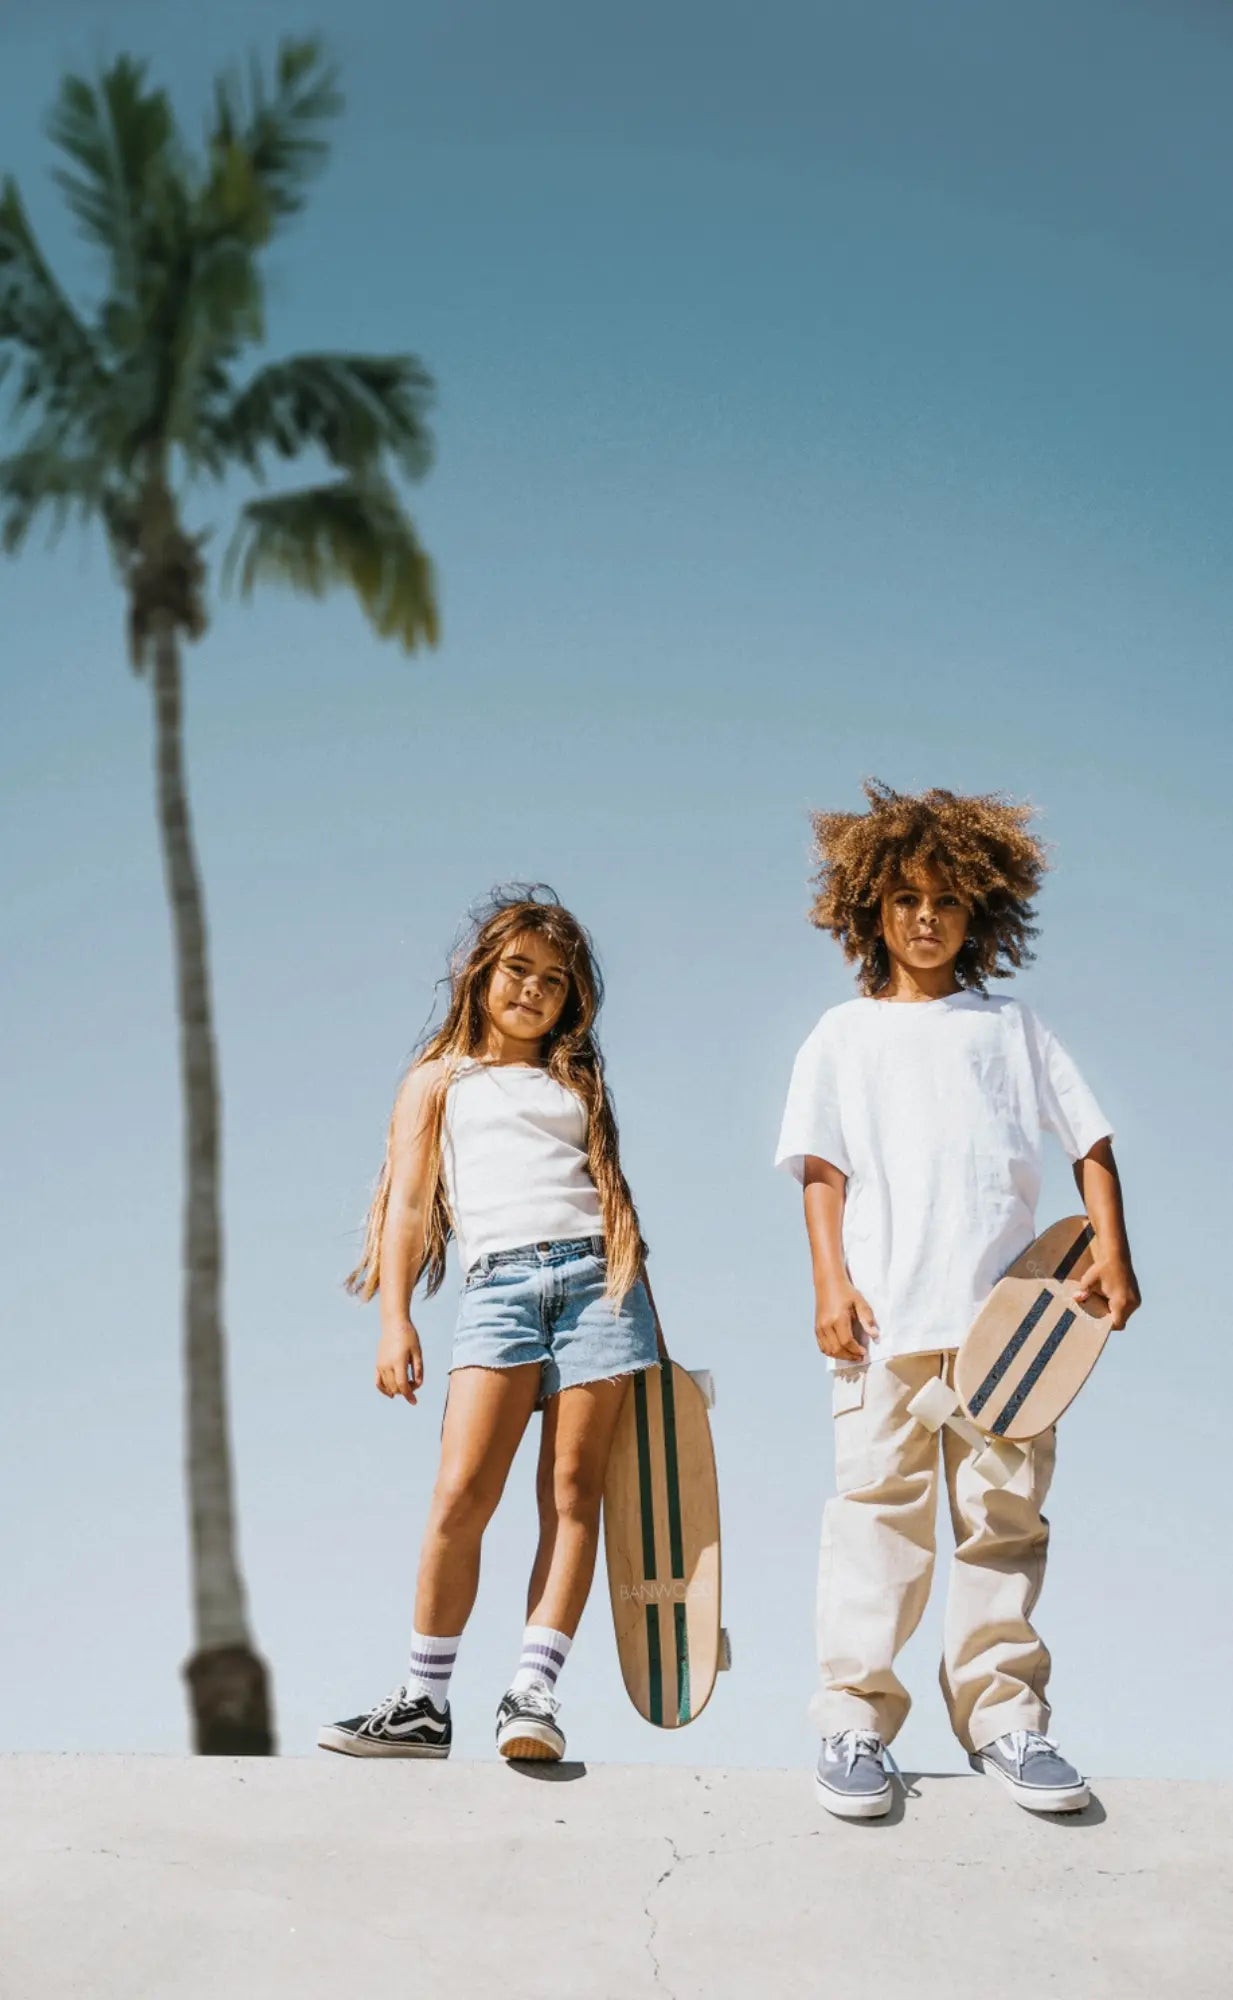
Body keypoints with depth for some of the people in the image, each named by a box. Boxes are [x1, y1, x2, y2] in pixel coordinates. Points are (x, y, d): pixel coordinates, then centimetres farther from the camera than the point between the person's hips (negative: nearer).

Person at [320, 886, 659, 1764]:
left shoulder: (577, 1082, 24)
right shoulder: (440, 1080, 19)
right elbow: (407, 1203, 9)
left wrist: (649, 1325, 12)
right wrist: (396, 1317, -4)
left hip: (595, 1275, 2)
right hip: (499, 1286, -2)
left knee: (574, 1489, -6)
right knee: (462, 1495, -13)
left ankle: (534, 1692, -6)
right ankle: (425, 1703, -4)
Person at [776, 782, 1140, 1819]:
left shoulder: (1012, 1027, 16)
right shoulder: (846, 1034, 13)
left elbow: (1090, 1140, 13)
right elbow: (823, 1168, 6)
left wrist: (1111, 1251, 0)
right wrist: (832, 1283, -5)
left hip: (1008, 1311, 1)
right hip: (887, 1314, -1)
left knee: (1005, 1518, 2)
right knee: (880, 1513, -3)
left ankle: (1003, 1715, 10)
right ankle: (855, 1723, 2)